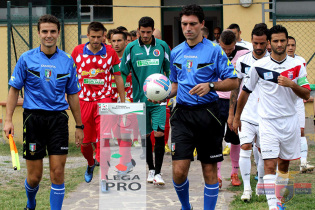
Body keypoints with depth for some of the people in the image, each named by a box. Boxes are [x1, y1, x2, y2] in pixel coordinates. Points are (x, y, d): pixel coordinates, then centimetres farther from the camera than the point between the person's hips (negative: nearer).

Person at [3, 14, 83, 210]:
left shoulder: (67, 61, 5)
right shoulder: (26, 59, 1)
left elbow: (73, 95, 11)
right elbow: (14, 89, 5)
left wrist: (79, 126, 10)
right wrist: (8, 119, -3)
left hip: (58, 118, 1)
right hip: (33, 118, -1)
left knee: (58, 172, -6)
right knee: (35, 176, 4)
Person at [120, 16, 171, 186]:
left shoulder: (162, 46, 3)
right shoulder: (131, 48, 1)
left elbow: (169, 70, 13)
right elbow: (123, 73, 8)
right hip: (140, 98, 1)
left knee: (159, 133, -10)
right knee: (145, 135, 9)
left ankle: (158, 172, -4)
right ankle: (151, 169, 24)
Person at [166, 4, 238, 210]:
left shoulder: (214, 50, -2)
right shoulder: (176, 52, 12)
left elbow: (233, 82, -4)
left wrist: (210, 85, -19)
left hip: (207, 113, -2)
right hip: (182, 114, 3)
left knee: (210, 170, 4)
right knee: (179, 171, -5)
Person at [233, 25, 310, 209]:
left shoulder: (297, 65, 2)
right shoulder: (259, 66, -2)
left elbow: (306, 94, 0)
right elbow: (245, 91, 10)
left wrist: (291, 84, -19)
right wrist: (237, 117, 15)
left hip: (290, 121, 2)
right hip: (268, 121, -2)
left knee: (284, 164, 12)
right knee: (270, 165, -13)